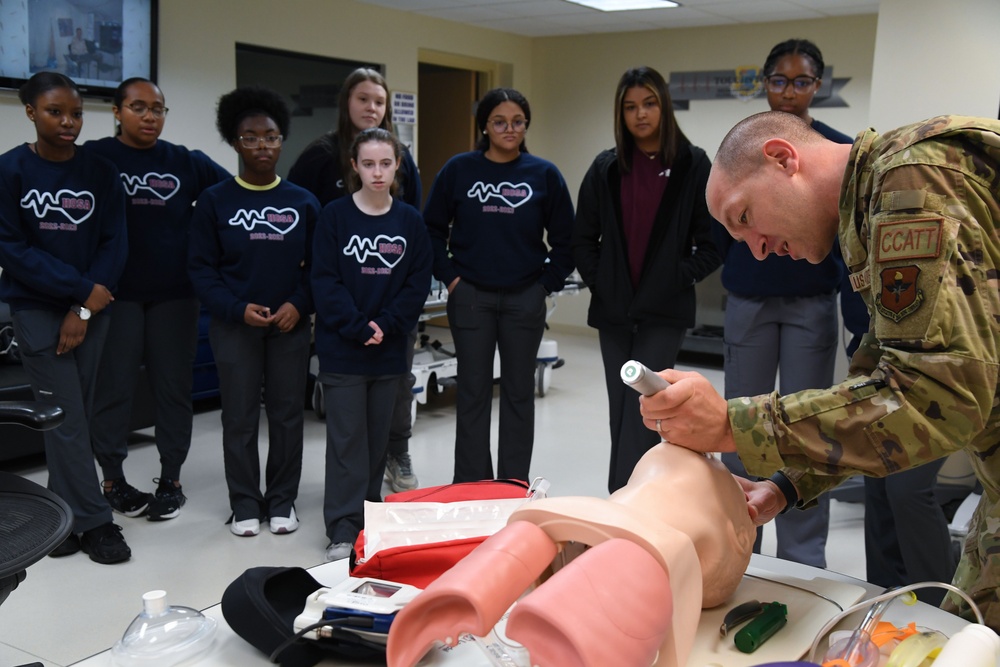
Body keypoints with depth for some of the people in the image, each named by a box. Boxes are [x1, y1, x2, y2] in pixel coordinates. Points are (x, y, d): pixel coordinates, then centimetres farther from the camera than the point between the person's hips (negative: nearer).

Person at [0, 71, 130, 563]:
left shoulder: (100, 171, 2)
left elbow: (114, 243, 0)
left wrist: (85, 308, -10)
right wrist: (81, 288, -13)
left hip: (91, 309, 3)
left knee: (77, 414, 7)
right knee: (65, 416, -4)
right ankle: (94, 522, 5)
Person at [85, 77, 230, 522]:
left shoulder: (186, 162, 6)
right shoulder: (95, 159, -1)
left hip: (175, 293, 2)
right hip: (115, 293, -2)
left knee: (173, 385, 7)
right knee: (114, 385, 5)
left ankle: (171, 479, 20)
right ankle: (112, 479, 20)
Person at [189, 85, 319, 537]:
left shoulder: (303, 202, 5)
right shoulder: (215, 201, 1)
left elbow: (316, 264, 5)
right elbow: (201, 268, -1)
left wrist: (298, 305, -11)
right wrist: (237, 309, -13)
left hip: (290, 325, 1)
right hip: (234, 325, -1)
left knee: (287, 412, 6)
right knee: (239, 417, 4)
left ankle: (282, 501, 20)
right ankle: (245, 504, 17)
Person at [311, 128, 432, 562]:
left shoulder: (410, 221, 4)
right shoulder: (335, 216, -3)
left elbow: (418, 282, 2)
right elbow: (325, 281, -7)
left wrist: (386, 324, -11)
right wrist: (358, 327, -15)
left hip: (390, 349, 3)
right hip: (341, 347, -3)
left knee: (378, 436, 12)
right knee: (346, 438, -2)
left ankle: (369, 517, 26)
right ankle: (342, 530, 3)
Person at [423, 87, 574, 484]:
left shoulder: (544, 174, 0)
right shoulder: (459, 169, 0)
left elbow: (565, 238, 6)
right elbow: (432, 228, 6)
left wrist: (548, 283, -1)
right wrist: (448, 276, -1)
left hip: (525, 298, 1)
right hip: (470, 296, 0)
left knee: (518, 392, 9)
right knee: (473, 392, 7)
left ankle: (514, 490, 21)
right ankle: (470, 487, 18)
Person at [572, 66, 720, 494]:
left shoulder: (693, 165, -1)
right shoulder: (606, 167, 6)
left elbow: (713, 241, -1)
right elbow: (583, 237, 11)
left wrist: (681, 277, -10)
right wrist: (596, 280, -1)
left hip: (665, 312, -4)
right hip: (613, 309, 4)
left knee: (639, 410, -10)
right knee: (621, 411, 10)